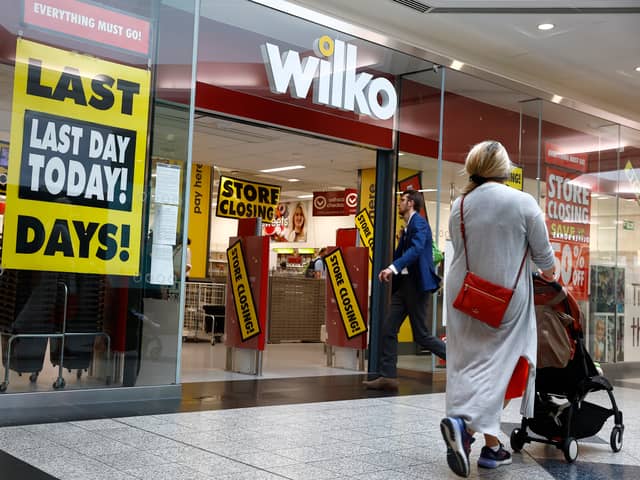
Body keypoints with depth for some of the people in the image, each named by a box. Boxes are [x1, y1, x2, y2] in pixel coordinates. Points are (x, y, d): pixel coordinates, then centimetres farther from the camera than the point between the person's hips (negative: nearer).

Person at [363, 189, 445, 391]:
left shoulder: (419, 223, -11)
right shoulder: (407, 228, 18)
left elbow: (416, 249, -28)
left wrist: (393, 268, -39)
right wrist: (389, 271, 2)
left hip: (417, 285, -9)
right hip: (404, 284, 9)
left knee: (421, 335, -2)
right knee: (388, 329, 2)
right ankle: (388, 376, 5)